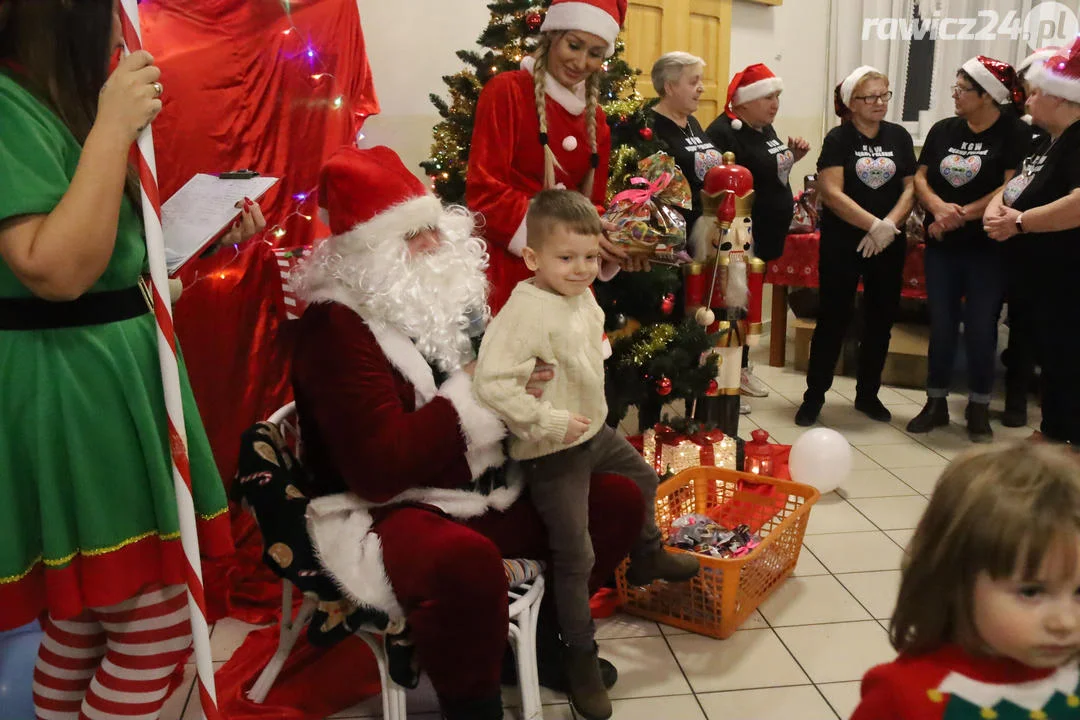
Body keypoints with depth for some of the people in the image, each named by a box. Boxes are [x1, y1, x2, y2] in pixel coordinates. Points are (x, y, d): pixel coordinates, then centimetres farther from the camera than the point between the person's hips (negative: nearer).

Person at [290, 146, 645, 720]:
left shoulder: (441, 292, 8)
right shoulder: (335, 326, -19)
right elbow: (379, 468, -28)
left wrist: (525, 378, -5)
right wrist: (476, 393, -22)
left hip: (485, 488, 9)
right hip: (387, 509, -8)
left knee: (618, 500, 4)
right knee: (465, 560, -41)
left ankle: (541, 636, 20)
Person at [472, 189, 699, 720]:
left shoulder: (583, 298, 1)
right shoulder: (528, 311, -28)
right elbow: (493, 383, -36)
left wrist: (586, 414, 15)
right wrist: (549, 423, -28)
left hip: (594, 431, 9)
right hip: (553, 454, -9)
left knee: (643, 477, 29)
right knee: (576, 557, -1)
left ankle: (646, 558, 57)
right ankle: (581, 657, 18)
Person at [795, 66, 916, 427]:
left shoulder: (899, 136, 7)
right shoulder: (838, 138, -4)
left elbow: (911, 187, 3)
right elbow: (832, 193, -14)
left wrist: (890, 225, -13)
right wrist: (874, 225, -21)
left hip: (888, 245, 4)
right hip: (842, 243, -4)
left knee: (881, 318, 10)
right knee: (833, 318, 0)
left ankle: (868, 394, 25)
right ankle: (814, 396, 10)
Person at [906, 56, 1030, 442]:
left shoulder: (1014, 133, -7)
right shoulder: (943, 129, 7)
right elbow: (920, 178, 3)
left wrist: (961, 216, -16)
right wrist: (938, 207, -16)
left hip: (988, 248, -4)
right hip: (942, 246, 4)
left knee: (980, 328, 3)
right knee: (941, 325, 9)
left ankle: (979, 409, 17)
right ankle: (936, 403, 20)